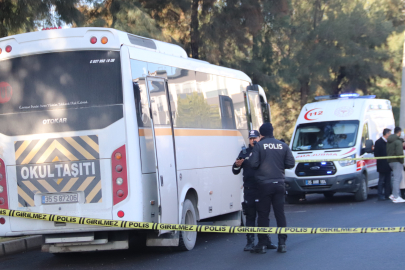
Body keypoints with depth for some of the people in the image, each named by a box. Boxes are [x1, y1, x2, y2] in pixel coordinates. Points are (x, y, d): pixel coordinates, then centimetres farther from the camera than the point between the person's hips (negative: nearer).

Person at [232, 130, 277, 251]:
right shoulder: (244, 153, 11)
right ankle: (250, 242, 4)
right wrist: (237, 165, -8)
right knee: (250, 216, 0)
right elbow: (235, 171, 12)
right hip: (249, 190, 0)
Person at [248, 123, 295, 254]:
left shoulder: (259, 145, -6)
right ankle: (282, 243, 4)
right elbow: (291, 163, 3)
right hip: (279, 183, 3)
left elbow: (253, 163, -12)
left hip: (264, 184, -3)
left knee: (263, 214, 3)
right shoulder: (283, 146, 4)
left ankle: (262, 244, 4)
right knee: (280, 213, 8)